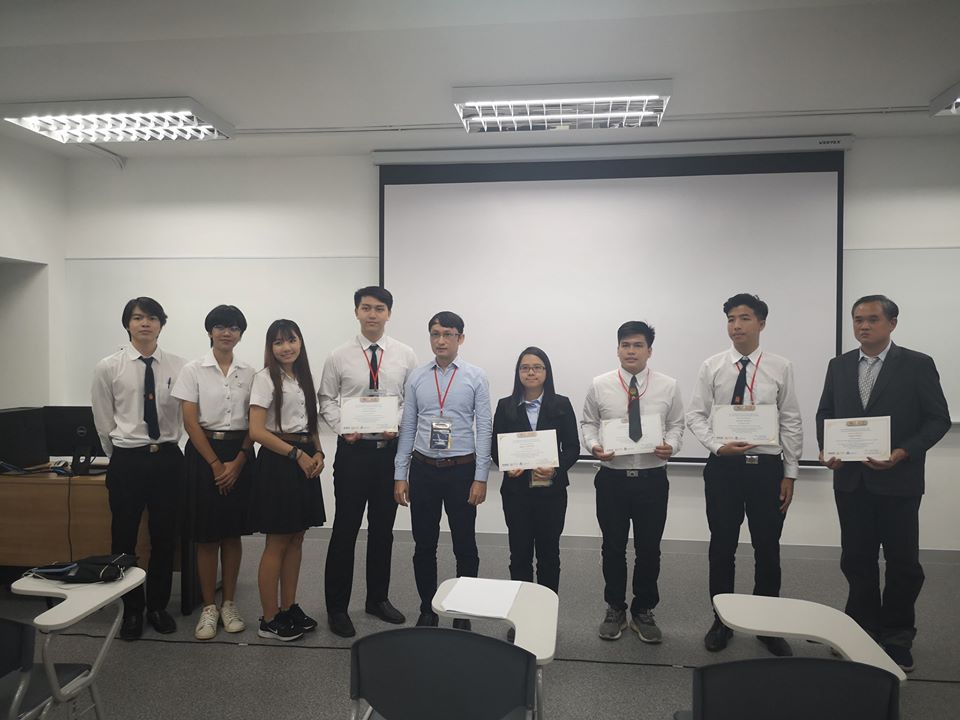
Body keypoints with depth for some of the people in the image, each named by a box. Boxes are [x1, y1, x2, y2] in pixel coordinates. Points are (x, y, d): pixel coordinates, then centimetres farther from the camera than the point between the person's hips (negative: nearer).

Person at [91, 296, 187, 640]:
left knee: (165, 536, 11)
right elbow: (104, 422, 5)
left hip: (167, 458, 1)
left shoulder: (178, 366, -3)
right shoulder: (108, 367, -3)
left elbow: (187, 415, 3)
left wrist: (165, 448, 5)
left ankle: (158, 606, 28)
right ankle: (132, 609, 27)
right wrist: (121, 456, 9)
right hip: (126, 460, 0)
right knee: (124, 537, 9)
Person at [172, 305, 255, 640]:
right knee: (206, 534, 2)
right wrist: (215, 464, -10)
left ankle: (229, 604, 21)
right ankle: (209, 607, 15)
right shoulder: (193, 370, -2)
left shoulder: (249, 373, 5)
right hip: (204, 452, -2)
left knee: (233, 533, 8)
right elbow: (190, 422, -6)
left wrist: (238, 461, -8)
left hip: (240, 453, 2)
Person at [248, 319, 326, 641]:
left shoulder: (303, 378, 13)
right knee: (277, 543, 0)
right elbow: (257, 431, -15)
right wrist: (297, 454, -15)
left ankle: (289, 608, 23)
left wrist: (318, 453, 1)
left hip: (305, 461, 7)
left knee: (296, 539, 12)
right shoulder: (265, 378, -8)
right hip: (278, 462, -7)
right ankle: (269, 620, 11)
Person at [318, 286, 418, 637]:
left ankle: (378, 598, 31)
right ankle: (337, 606, 19)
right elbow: (326, 399, 3)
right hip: (353, 450, -2)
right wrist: (342, 427, -12)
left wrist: (397, 425, -12)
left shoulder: (405, 355, 1)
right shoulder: (339, 356, -2)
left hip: (390, 450, 2)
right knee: (345, 529, 4)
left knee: (383, 529, 14)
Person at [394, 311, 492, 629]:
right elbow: (407, 427, 5)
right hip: (423, 469, 2)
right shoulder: (417, 377, 4)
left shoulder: (476, 377, -3)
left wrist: (481, 478, -10)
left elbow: (484, 428, -5)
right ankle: (427, 610, 29)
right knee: (424, 545, 12)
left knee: (465, 546, 9)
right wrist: (400, 475, 2)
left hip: (462, 470, -2)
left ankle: (463, 613, 25)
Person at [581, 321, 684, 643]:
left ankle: (643, 612, 31)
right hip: (612, 478, 0)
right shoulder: (600, 385, -1)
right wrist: (594, 445, -12)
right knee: (613, 548, 12)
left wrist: (671, 445, -14)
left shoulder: (668, 386, -1)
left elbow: (676, 425, 6)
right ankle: (615, 610, 31)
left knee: (649, 549, 11)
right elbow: (588, 422, 7)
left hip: (652, 478, 0)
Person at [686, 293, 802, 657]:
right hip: (723, 466, 0)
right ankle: (722, 621, 28)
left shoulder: (781, 367, -1)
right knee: (722, 546, 11)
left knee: (767, 548, 11)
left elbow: (791, 423, 1)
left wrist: (790, 474, 1)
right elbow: (696, 415, 1)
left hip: (767, 466, 0)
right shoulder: (712, 366, -1)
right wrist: (718, 446, -15)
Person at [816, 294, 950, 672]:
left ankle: (896, 638, 25)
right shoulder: (839, 366, 7)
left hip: (897, 481, -3)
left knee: (903, 562, 7)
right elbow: (825, 413, 11)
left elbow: (938, 419, -6)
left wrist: (903, 453, -19)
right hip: (850, 480, 4)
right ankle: (863, 630, 26)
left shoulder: (918, 365, -4)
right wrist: (825, 448, -7)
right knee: (856, 559, 11)